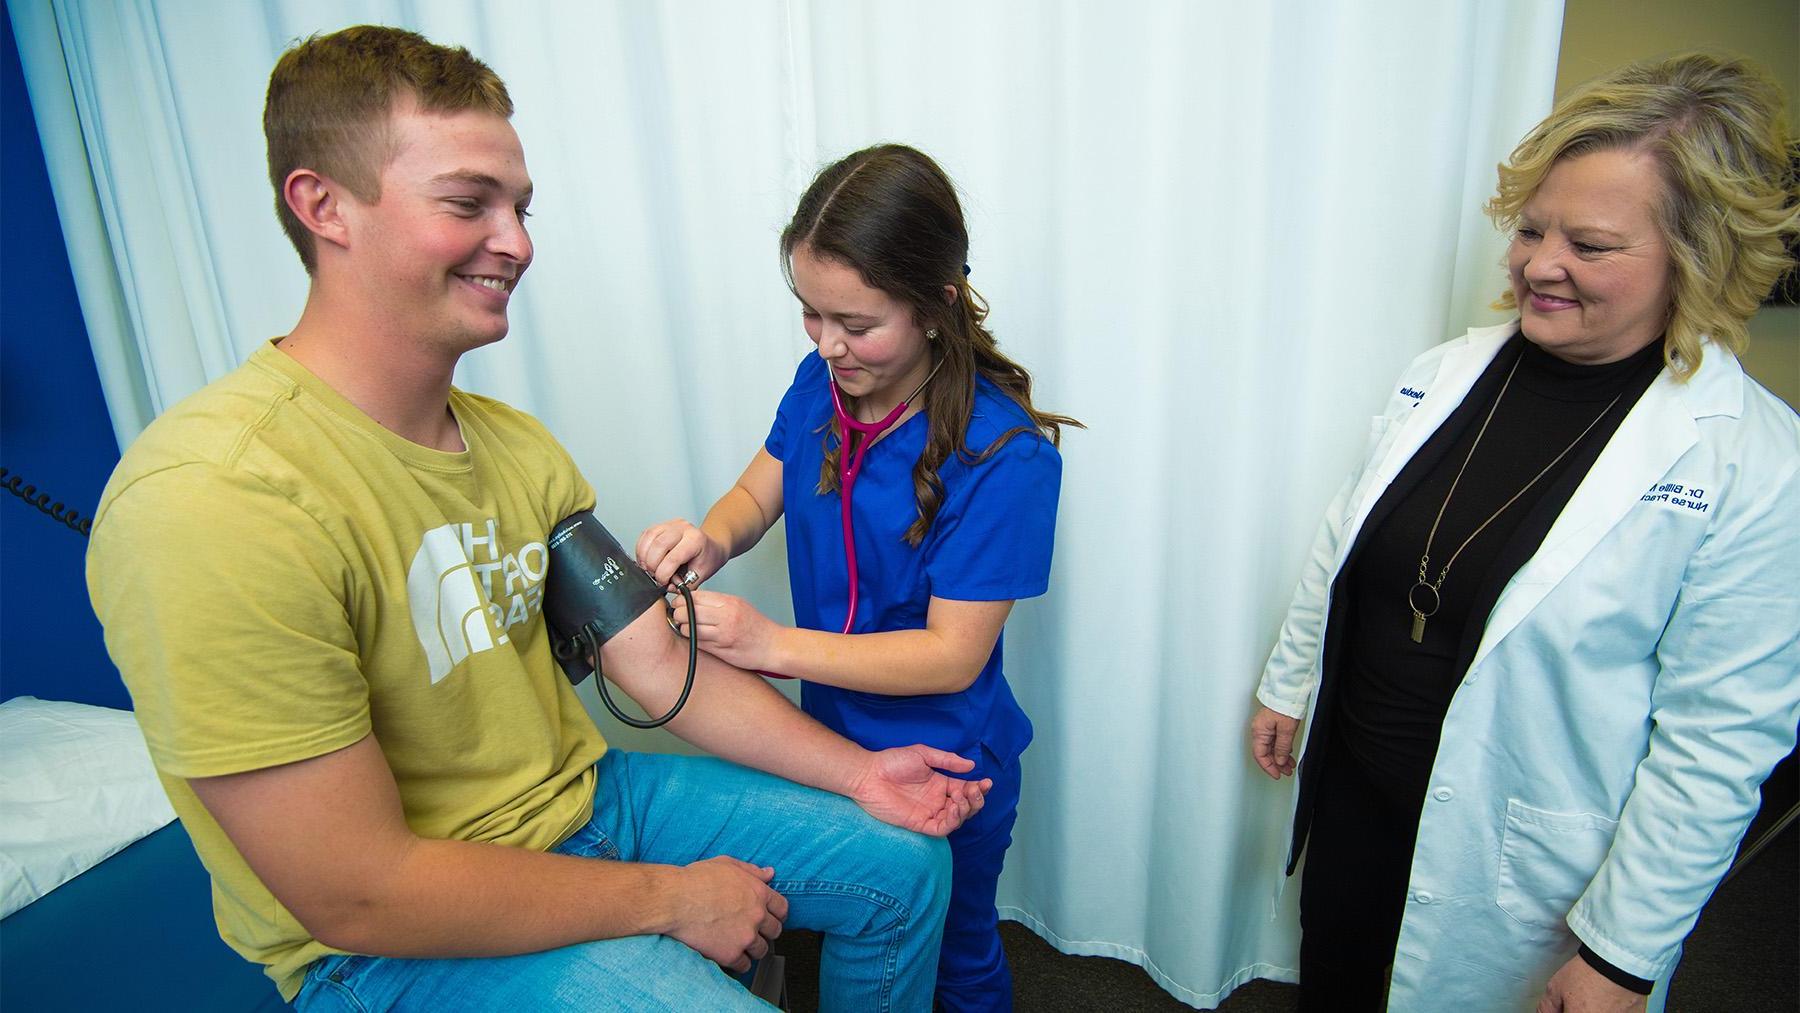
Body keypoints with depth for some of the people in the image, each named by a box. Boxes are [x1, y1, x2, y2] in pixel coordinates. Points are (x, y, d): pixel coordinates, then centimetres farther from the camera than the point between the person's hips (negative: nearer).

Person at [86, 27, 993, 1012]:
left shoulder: (517, 445, -1)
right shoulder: (216, 499, -27)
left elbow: (660, 666, 2)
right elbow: (358, 896, -25)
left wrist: (858, 774, -4)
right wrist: (669, 899, -17)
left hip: (583, 794, 7)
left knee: (905, 865, 9)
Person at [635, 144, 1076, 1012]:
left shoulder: (1003, 452, -29)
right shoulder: (821, 382, -10)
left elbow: (953, 655, -26)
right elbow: (758, 492, 3)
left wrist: (772, 644, -31)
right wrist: (710, 537, -21)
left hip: (943, 771, -5)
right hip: (831, 737, 5)